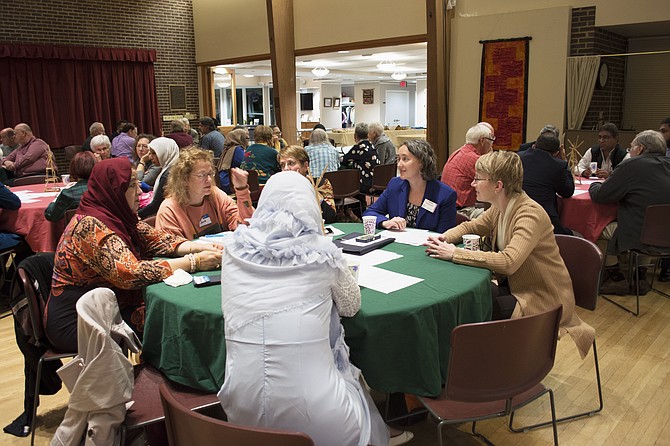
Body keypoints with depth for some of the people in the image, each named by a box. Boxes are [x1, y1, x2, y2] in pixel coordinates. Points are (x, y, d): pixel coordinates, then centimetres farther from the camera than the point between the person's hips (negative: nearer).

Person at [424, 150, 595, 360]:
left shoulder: (530, 214, -26)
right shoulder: (499, 209, 0)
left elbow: (508, 262, -37)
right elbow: (469, 226, 14)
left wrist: (454, 254, -34)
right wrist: (444, 238, -8)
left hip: (542, 300, -8)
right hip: (513, 287, 8)